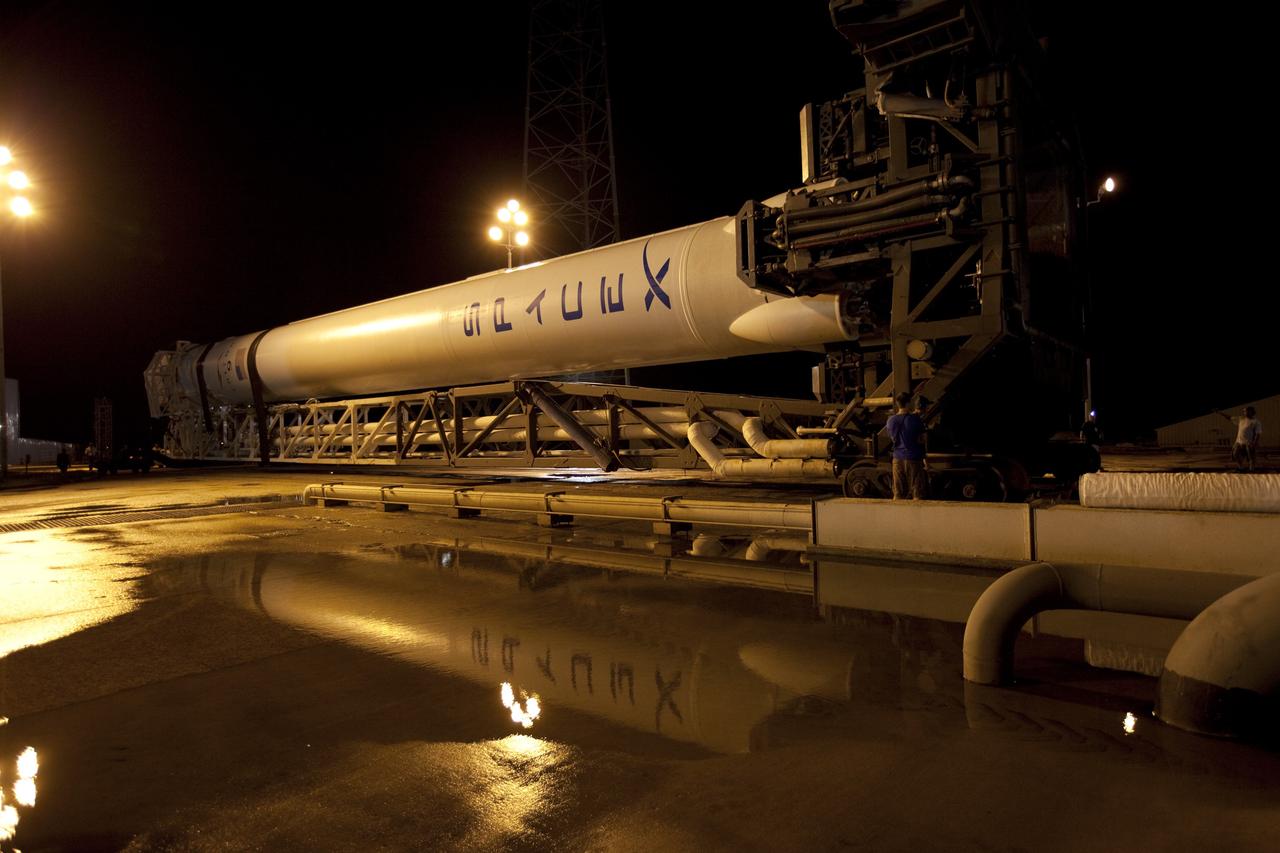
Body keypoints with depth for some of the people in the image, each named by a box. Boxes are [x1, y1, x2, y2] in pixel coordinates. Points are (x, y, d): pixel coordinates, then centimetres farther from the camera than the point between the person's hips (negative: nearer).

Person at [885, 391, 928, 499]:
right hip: (913, 458, -5)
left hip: (898, 458, 5)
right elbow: (921, 440, -9)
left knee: (898, 494, 9)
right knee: (917, 494, 3)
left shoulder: (891, 421, 3)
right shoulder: (914, 419, -12)